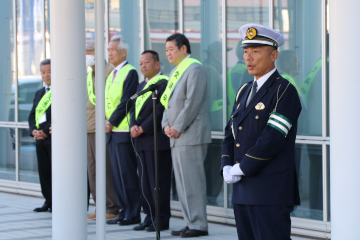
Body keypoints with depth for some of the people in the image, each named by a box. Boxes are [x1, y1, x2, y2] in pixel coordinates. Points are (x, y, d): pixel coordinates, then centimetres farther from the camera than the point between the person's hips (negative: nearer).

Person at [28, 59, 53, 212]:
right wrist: (33, 130, 0)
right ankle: (48, 201, 15)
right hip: (40, 139, 7)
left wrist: (46, 132, -16)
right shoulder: (39, 93, 20)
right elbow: (32, 115, 19)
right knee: (43, 171, 8)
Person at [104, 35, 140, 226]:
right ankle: (124, 211, 14)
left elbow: (126, 101, -14)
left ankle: (133, 214, -2)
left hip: (123, 131, -9)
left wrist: (112, 122, -13)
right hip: (112, 131, 9)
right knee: (117, 174, 9)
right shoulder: (112, 74, 18)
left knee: (127, 174, -6)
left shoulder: (130, 73, -8)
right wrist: (106, 122, 3)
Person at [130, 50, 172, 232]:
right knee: (145, 181, 9)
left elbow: (161, 110, -15)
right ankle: (149, 217, 15)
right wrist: (133, 126, -3)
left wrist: (143, 128, -15)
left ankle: (162, 220, 0)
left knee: (159, 181, -5)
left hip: (157, 140, -8)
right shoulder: (141, 86, 20)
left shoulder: (164, 83, -8)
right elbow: (134, 109, 17)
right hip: (141, 142, 9)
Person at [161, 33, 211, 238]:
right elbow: (168, 102, 22)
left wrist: (178, 128, -16)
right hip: (177, 137, 10)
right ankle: (191, 222, 17)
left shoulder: (194, 69, -10)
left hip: (191, 136, -10)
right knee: (183, 182, 11)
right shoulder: (176, 71, 19)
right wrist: (166, 125, 5)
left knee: (192, 181, -8)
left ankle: (199, 225, -4)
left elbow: (192, 102, -17)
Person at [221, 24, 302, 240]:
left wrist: (241, 169, -13)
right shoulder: (244, 91, 18)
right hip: (242, 191, 8)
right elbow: (231, 134, 17)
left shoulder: (284, 91, -9)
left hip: (272, 193, -8)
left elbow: (272, 139, -18)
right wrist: (227, 168, 0)